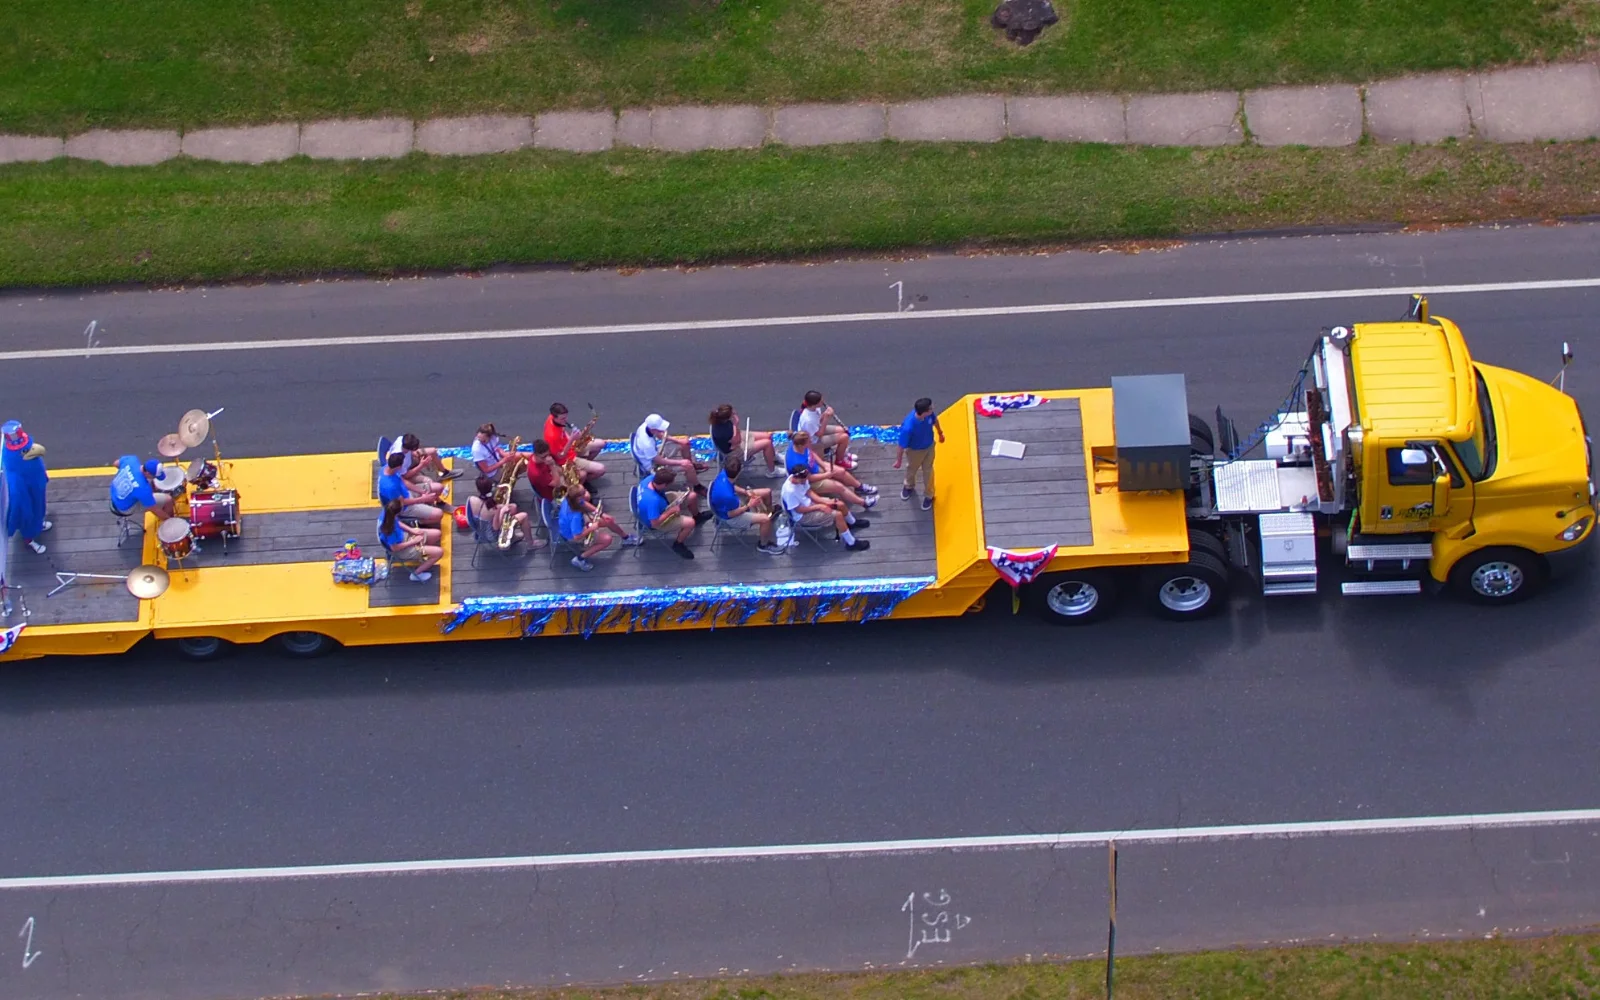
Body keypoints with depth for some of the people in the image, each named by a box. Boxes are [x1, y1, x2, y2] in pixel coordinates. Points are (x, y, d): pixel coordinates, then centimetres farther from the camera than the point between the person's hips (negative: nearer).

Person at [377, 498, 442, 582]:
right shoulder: (391, 530, -41)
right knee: (439, 552, -8)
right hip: (402, 550, -8)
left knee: (436, 534, 11)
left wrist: (412, 530, -6)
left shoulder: (387, 513, -20)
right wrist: (414, 541, -17)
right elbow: (395, 548, -27)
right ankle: (416, 574, 11)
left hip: (403, 536, 8)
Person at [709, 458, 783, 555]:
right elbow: (731, 514, -26)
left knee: (767, 492, 12)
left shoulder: (724, 474, -22)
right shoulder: (728, 495, -44)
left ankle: (770, 513, 47)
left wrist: (745, 492, -9)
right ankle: (763, 545, 11)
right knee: (765, 519, -20)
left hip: (733, 502, 8)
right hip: (730, 517, -8)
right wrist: (749, 505, -17)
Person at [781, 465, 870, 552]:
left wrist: (824, 501, -8)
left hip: (809, 503, 9)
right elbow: (799, 510, -27)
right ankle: (851, 543, -4)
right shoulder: (789, 491, -35)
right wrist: (819, 507, -21)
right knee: (838, 515, -18)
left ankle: (852, 522, 44)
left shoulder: (800, 479, -12)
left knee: (840, 504, 10)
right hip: (803, 516, -9)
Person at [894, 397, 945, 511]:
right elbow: (902, 446, -29)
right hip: (915, 451, -3)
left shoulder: (929, 414, -31)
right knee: (911, 469, 29)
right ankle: (909, 486, 62)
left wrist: (940, 433, 15)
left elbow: (935, 420, -4)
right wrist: (898, 461, -13)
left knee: (928, 471, 24)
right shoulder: (908, 427, -46)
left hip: (929, 446, 3)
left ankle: (928, 495, 50)